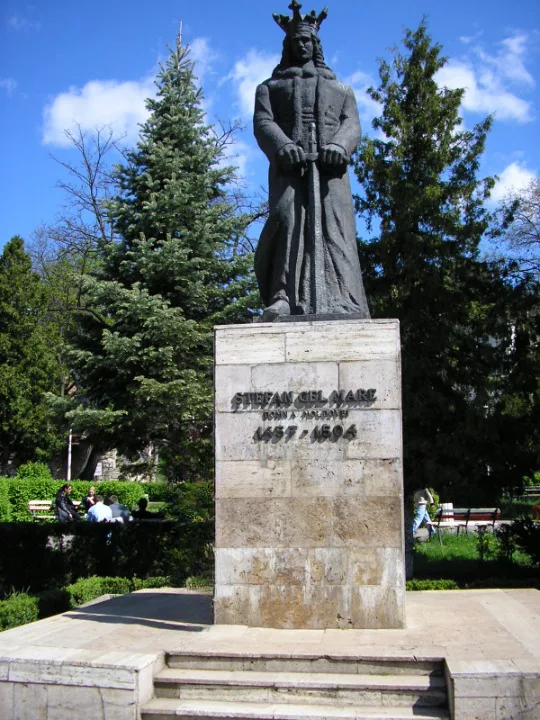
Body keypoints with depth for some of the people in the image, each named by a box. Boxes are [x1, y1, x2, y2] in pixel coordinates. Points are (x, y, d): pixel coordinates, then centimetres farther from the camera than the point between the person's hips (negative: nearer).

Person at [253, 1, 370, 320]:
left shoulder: (341, 89, 31)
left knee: (333, 223, -21)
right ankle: (282, 298, -38)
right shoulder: (270, 87, 29)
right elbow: (262, 123, 10)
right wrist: (283, 146, -14)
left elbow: (352, 124, 14)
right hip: (289, 165, -1)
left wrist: (339, 145, -12)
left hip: (330, 166, 1)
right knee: (288, 219, -27)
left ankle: (340, 305, -34)